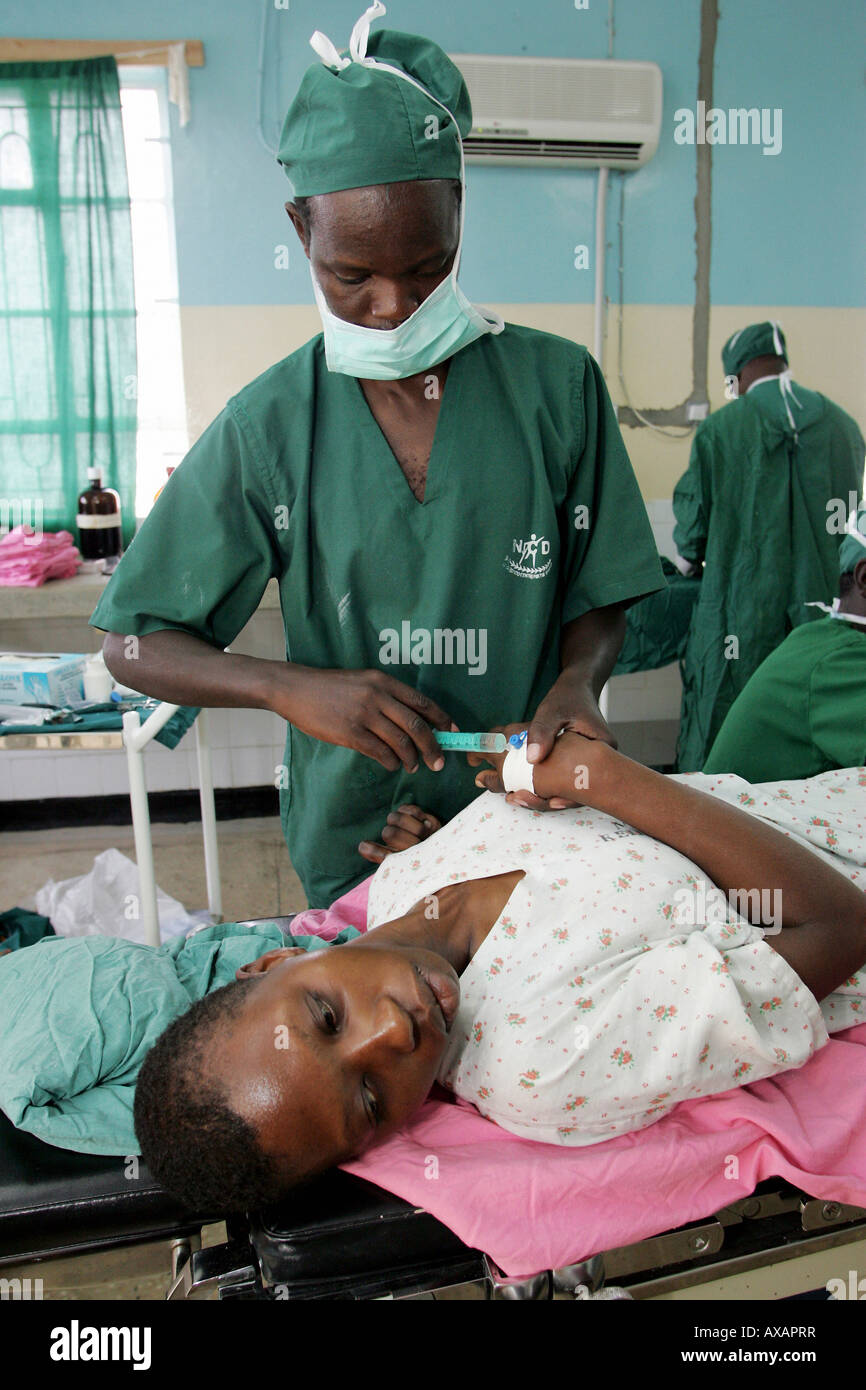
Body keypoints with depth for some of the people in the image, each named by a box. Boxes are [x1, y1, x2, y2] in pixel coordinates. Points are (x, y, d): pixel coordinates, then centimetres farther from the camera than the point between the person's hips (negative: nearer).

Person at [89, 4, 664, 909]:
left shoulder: (557, 386, -6)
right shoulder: (269, 427, -8)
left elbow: (598, 596, 2)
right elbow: (134, 642, -5)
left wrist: (576, 681, -20)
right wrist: (291, 687, -21)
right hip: (352, 836, 0)